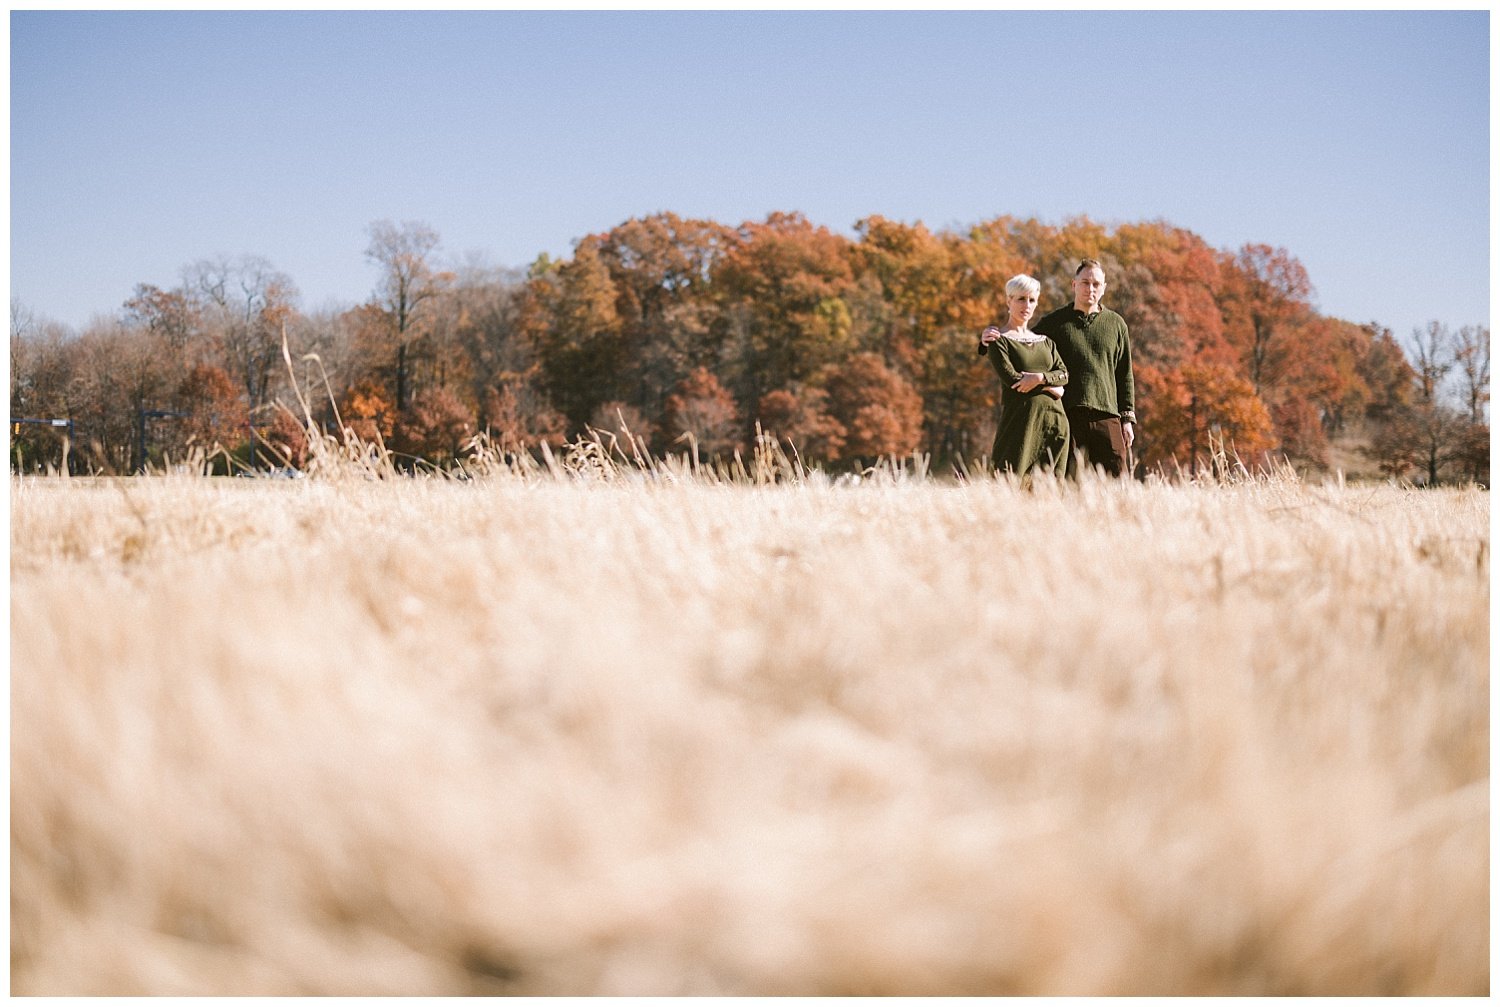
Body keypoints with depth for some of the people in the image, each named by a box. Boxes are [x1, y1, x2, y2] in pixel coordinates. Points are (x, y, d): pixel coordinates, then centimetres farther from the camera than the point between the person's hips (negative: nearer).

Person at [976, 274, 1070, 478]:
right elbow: (1011, 378, -10)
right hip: (1019, 420, -5)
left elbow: (1064, 375, 6)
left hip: (1053, 420, 5)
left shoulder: (1045, 341, 19)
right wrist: (1049, 386, -6)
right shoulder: (999, 340, 2)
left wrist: (1040, 377, -13)